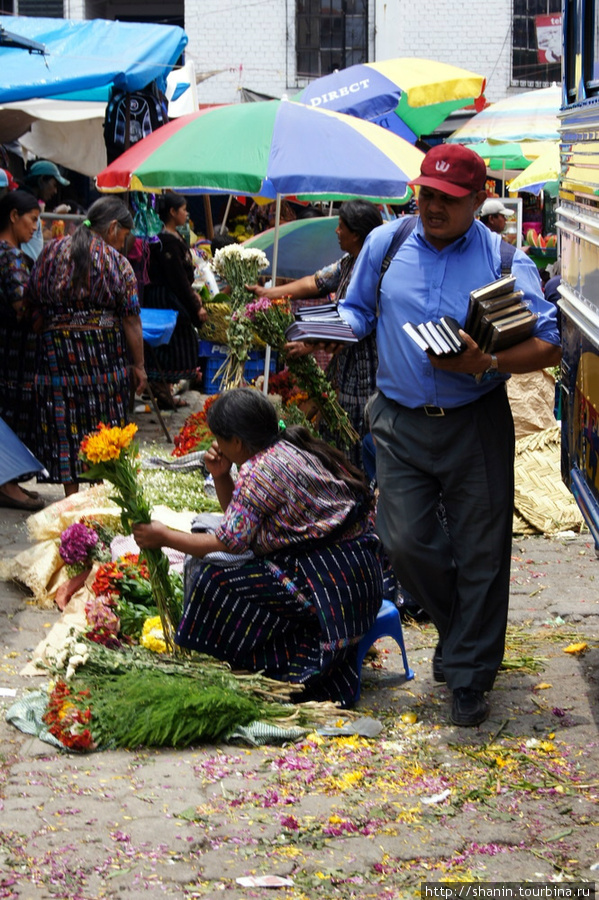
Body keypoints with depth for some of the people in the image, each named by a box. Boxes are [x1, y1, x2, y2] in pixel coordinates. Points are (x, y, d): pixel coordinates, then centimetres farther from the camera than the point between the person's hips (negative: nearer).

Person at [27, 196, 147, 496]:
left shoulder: (51, 252, 5)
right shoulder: (116, 261, -5)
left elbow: (34, 306, 7)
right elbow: (130, 319, -7)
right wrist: (139, 364, -1)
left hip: (56, 348, 3)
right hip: (104, 349, -2)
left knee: (64, 426, 7)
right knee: (104, 424, 8)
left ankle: (72, 496, 10)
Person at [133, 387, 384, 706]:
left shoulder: (260, 470, -14)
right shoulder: (292, 450, 15)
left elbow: (228, 543, -13)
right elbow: (242, 520, 23)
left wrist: (164, 536, -2)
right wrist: (221, 476, 9)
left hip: (329, 584, -10)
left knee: (212, 582, -11)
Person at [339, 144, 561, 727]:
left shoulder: (504, 260, -5)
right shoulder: (384, 245, 5)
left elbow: (549, 346, -8)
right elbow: (355, 313, 16)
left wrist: (485, 363, -24)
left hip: (476, 425, -2)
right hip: (401, 423, 2)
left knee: (479, 553, 2)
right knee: (404, 542, -2)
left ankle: (469, 676, 18)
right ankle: (463, 630, 28)